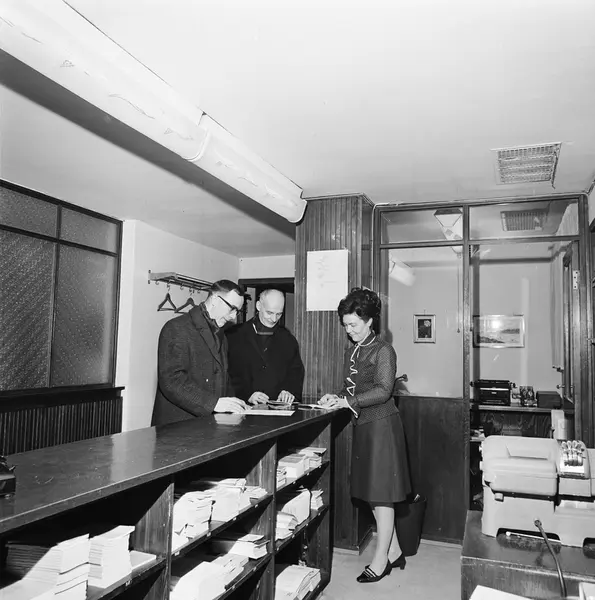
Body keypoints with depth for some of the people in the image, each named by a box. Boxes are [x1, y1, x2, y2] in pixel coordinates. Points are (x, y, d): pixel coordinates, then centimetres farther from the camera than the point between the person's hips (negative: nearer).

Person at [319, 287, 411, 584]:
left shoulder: (383, 350, -11)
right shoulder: (352, 352, 12)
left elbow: (383, 390, -19)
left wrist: (348, 401, -24)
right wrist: (337, 397, -3)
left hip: (382, 424, -8)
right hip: (363, 425, 8)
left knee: (381, 492, 0)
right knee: (372, 492, 13)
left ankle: (381, 559, 12)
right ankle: (394, 552, 27)